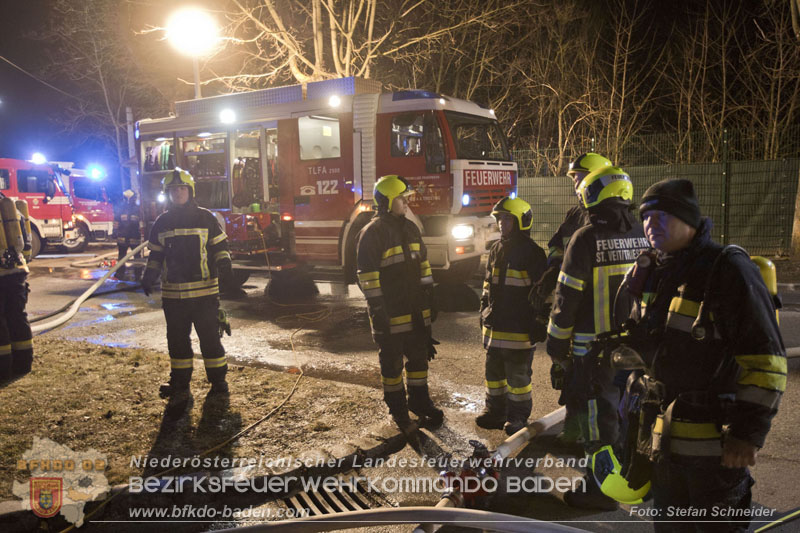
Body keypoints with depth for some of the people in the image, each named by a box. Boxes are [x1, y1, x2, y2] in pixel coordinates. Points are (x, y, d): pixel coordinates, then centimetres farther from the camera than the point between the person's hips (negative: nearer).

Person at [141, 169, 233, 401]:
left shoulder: (205, 218, 2)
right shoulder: (162, 222, 11)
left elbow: (220, 246, 4)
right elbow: (155, 255, 17)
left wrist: (224, 264, -14)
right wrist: (149, 275, 3)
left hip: (204, 292, -3)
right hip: (172, 293, 3)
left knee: (210, 337, 1)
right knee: (177, 339, 11)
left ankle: (218, 382, 13)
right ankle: (179, 383, 24)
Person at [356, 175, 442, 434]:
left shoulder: (410, 228, 10)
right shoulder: (372, 233, -13)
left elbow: (423, 265, 15)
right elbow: (368, 276, -15)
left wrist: (429, 300, 13)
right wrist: (377, 312, -18)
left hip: (417, 312, 7)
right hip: (390, 313, -7)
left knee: (419, 357, 16)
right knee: (392, 362, 7)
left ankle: (419, 401, 33)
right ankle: (398, 408, 22)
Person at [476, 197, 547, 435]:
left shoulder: (532, 253, -11)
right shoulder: (496, 250, 11)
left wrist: (540, 324, -12)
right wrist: (484, 313, 18)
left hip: (519, 329, -7)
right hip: (494, 326, 7)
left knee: (517, 375, 4)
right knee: (494, 371, 16)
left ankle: (518, 417, 19)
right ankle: (495, 411, 31)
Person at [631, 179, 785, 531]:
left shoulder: (728, 270, -16)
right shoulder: (654, 274, 7)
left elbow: (766, 361, -18)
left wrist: (748, 431, -19)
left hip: (716, 442, -7)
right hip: (665, 436, 8)